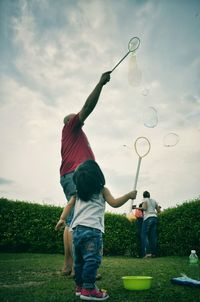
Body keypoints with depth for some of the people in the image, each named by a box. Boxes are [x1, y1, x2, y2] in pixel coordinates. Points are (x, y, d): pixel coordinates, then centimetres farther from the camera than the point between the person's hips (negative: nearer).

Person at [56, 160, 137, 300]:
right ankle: (88, 289, -9)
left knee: (79, 260, 16)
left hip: (77, 229, 7)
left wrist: (62, 219, 7)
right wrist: (129, 195, 6)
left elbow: (69, 205, 12)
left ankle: (80, 286, 23)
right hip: (92, 229, -7)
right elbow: (115, 203, -2)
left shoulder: (77, 192, 19)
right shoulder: (102, 190, 4)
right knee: (92, 259, -6)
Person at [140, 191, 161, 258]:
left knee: (144, 235, -5)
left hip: (148, 218, -6)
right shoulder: (154, 200, 19)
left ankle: (148, 252, -17)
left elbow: (144, 208, -14)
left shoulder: (145, 200, 3)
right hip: (154, 218, 6)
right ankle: (154, 253, 3)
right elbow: (159, 211, 17)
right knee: (153, 236, 5)